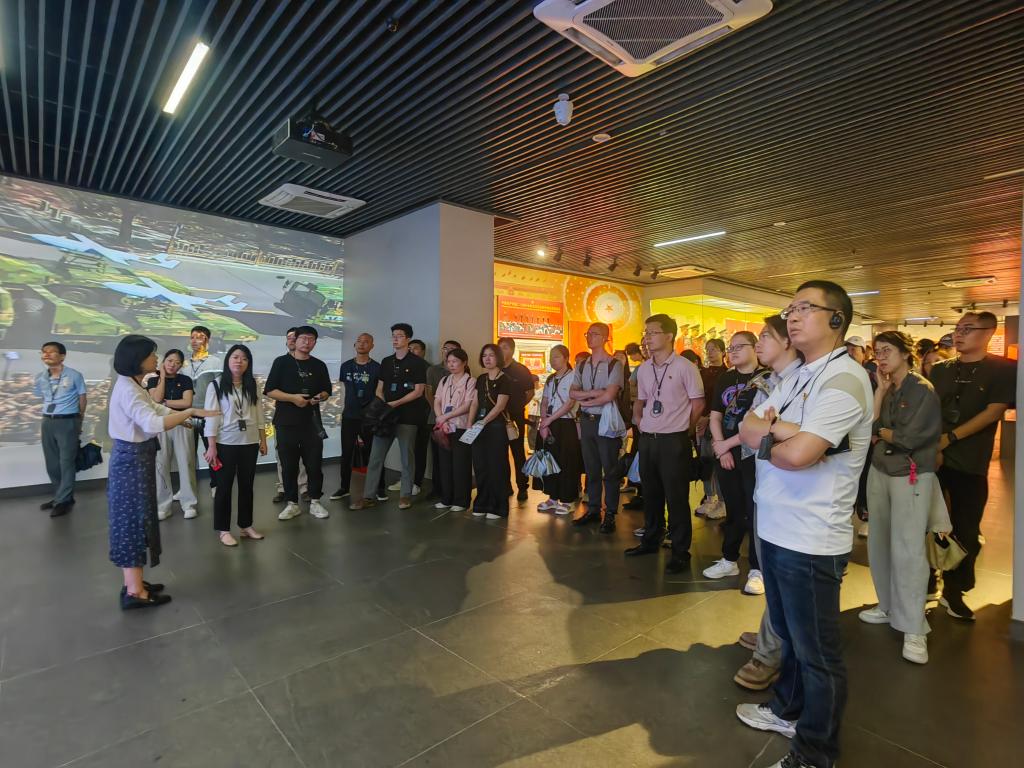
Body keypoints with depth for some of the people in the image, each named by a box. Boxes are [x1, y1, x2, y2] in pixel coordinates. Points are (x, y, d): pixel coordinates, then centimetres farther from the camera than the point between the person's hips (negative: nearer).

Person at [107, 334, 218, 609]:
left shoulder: (132, 385, 11)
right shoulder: (128, 390, -22)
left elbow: (156, 409, 20)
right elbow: (154, 423, -35)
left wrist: (185, 417, 11)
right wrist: (190, 411, -27)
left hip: (134, 456, 10)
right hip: (132, 458, -10)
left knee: (131, 520, 14)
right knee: (135, 520, -3)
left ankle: (133, 583, 25)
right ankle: (135, 592, 6)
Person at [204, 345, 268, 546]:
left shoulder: (252, 385, 7)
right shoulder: (216, 386, -5)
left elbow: (259, 414, 8)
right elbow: (211, 417, -7)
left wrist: (263, 440, 6)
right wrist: (211, 446, -11)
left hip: (250, 442, 4)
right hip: (226, 443, -4)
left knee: (247, 485, 11)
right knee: (225, 486, 5)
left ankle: (246, 525, 23)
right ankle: (223, 530, 16)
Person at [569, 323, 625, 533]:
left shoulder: (614, 364, -7)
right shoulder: (582, 366, 12)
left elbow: (609, 395, -16)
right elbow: (572, 393, 2)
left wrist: (585, 399, -4)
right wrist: (594, 392, -13)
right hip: (586, 421, 6)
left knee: (609, 469, 2)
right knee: (591, 468, 12)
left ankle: (610, 514, 11)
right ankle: (593, 510, 23)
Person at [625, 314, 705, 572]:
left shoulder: (685, 367, -9)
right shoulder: (643, 369, 8)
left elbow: (698, 403, -4)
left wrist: (681, 428, 0)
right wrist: (640, 423, 8)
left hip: (673, 441, -6)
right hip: (647, 439, 6)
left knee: (676, 498, 2)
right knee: (651, 494, 16)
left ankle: (680, 553, 15)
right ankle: (650, 541, 32)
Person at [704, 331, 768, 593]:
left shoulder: (766, 379, -7)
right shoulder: (724, 380, 10)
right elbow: (715, 417, 10)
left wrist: (728, 443, -12)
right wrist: (722, 448, -4)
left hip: (754, 455, -5)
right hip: (725, 455, 5)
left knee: (755, 511, 2)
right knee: (733, 510, 15)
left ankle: (756, 569, 13)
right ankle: (729, 560, 27)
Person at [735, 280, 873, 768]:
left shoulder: (844, 378, -18)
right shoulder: (800, 376, 11)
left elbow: (797, 454, -28)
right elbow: (748, 425, 4)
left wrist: (764, 436, -8)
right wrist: (780, 427, -16)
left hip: (810, 540, -8)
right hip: (776, 529, 8)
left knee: (817, 652, 11)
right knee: (788, 635, 25)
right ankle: (787, 710, 45)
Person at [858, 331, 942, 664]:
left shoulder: (922, 389, -9)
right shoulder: (884, 389, 9)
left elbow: (909, 437, -16)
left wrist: (881, 432, 0)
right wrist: (880, 390, -7)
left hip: (911, 476, -6)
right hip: (879, 471, 6)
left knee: (908, 549, -8)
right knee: (879, 544, 11)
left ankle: (914, 629, 1)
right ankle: (888, 606, 27)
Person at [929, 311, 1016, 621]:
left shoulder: (1004, 370, -2)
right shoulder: (940, 370, 7)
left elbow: (993, 412, -10)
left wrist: (950, 438, -17)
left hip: (970, 464, -2)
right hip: (931, 458, 2)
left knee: (965, 532, 7)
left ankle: (953, 592, 23)